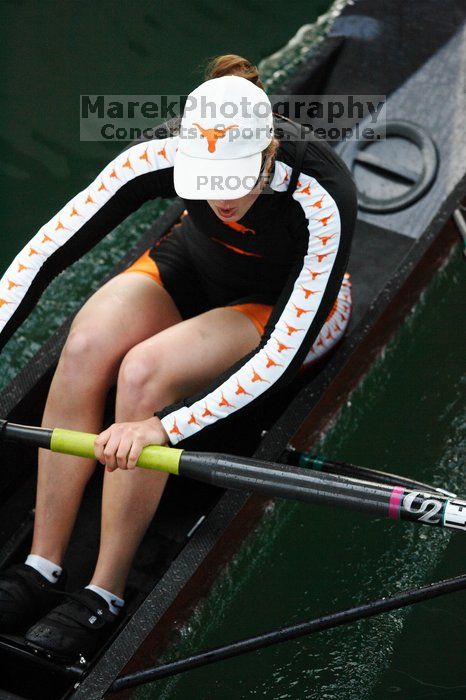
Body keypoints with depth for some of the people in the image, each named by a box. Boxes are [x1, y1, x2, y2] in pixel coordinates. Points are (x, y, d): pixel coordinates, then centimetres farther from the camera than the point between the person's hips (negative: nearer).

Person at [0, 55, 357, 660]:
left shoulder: (322, 200, -37)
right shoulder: (163, 156, -28)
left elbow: (284, 354, -38)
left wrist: (166, 427, -45)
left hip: (289, 306, -3)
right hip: (193, 268, 4)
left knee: (144, 371, -31)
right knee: (85, 346, -28)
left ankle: (106, 594, -16)